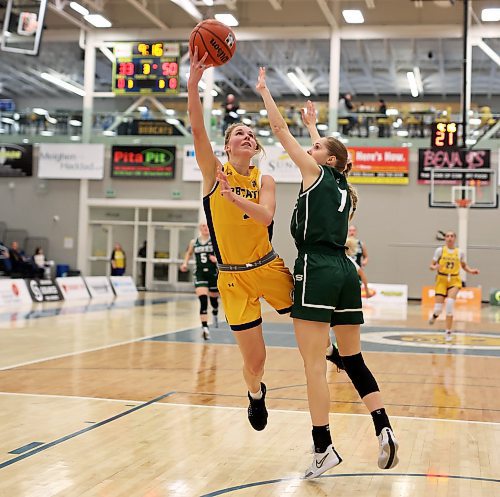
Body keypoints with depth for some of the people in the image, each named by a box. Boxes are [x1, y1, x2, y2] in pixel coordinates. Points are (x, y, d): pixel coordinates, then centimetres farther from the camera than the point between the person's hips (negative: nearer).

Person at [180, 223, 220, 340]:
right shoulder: (193, 242, 6)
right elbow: (188, 253, 24)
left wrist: (217, 259, -23)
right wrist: (185, 263, 8)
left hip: (213, 273, 0)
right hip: (200, 274, 0)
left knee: (214, 300, 16)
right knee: (203, 301, -17)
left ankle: (215, 315, 52)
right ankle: (205, 328, -21)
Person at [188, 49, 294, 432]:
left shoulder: (264, 180, 3)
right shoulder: (214, 171, -3)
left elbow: (265, 217, -17)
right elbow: (197, 129, -18)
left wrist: (234, 197, -33)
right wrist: (193, 82, -29)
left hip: (270, 268, 2)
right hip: (234, 278, -2)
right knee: (254, 360, 2)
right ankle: (256, 394, 36)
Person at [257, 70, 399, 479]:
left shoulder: (316, 173, 3)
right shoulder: (343, 187, 20)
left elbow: (281, 130, 6)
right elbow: (328, 149, 41)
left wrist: (264, 91, 17)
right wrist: (312, 123, 55)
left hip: (317, 269, -8)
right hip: (345, 270, 8)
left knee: (314, 363, -6)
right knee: (353, 359, 12)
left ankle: (324, 449, -7)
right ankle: (384, 430, 2)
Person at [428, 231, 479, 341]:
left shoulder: (459, 252, 5)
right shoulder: (440, 250, 0)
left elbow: (464, 266, 20)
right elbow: (431, 266, 1)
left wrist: (471, 271, 0)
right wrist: (435, 267, -23)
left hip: (454, 281, 0)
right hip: (441, 280, 0)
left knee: (450, 302, -26)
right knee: (438, 308, -9)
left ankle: (448, 332, -14)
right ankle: (435, 315, 34)